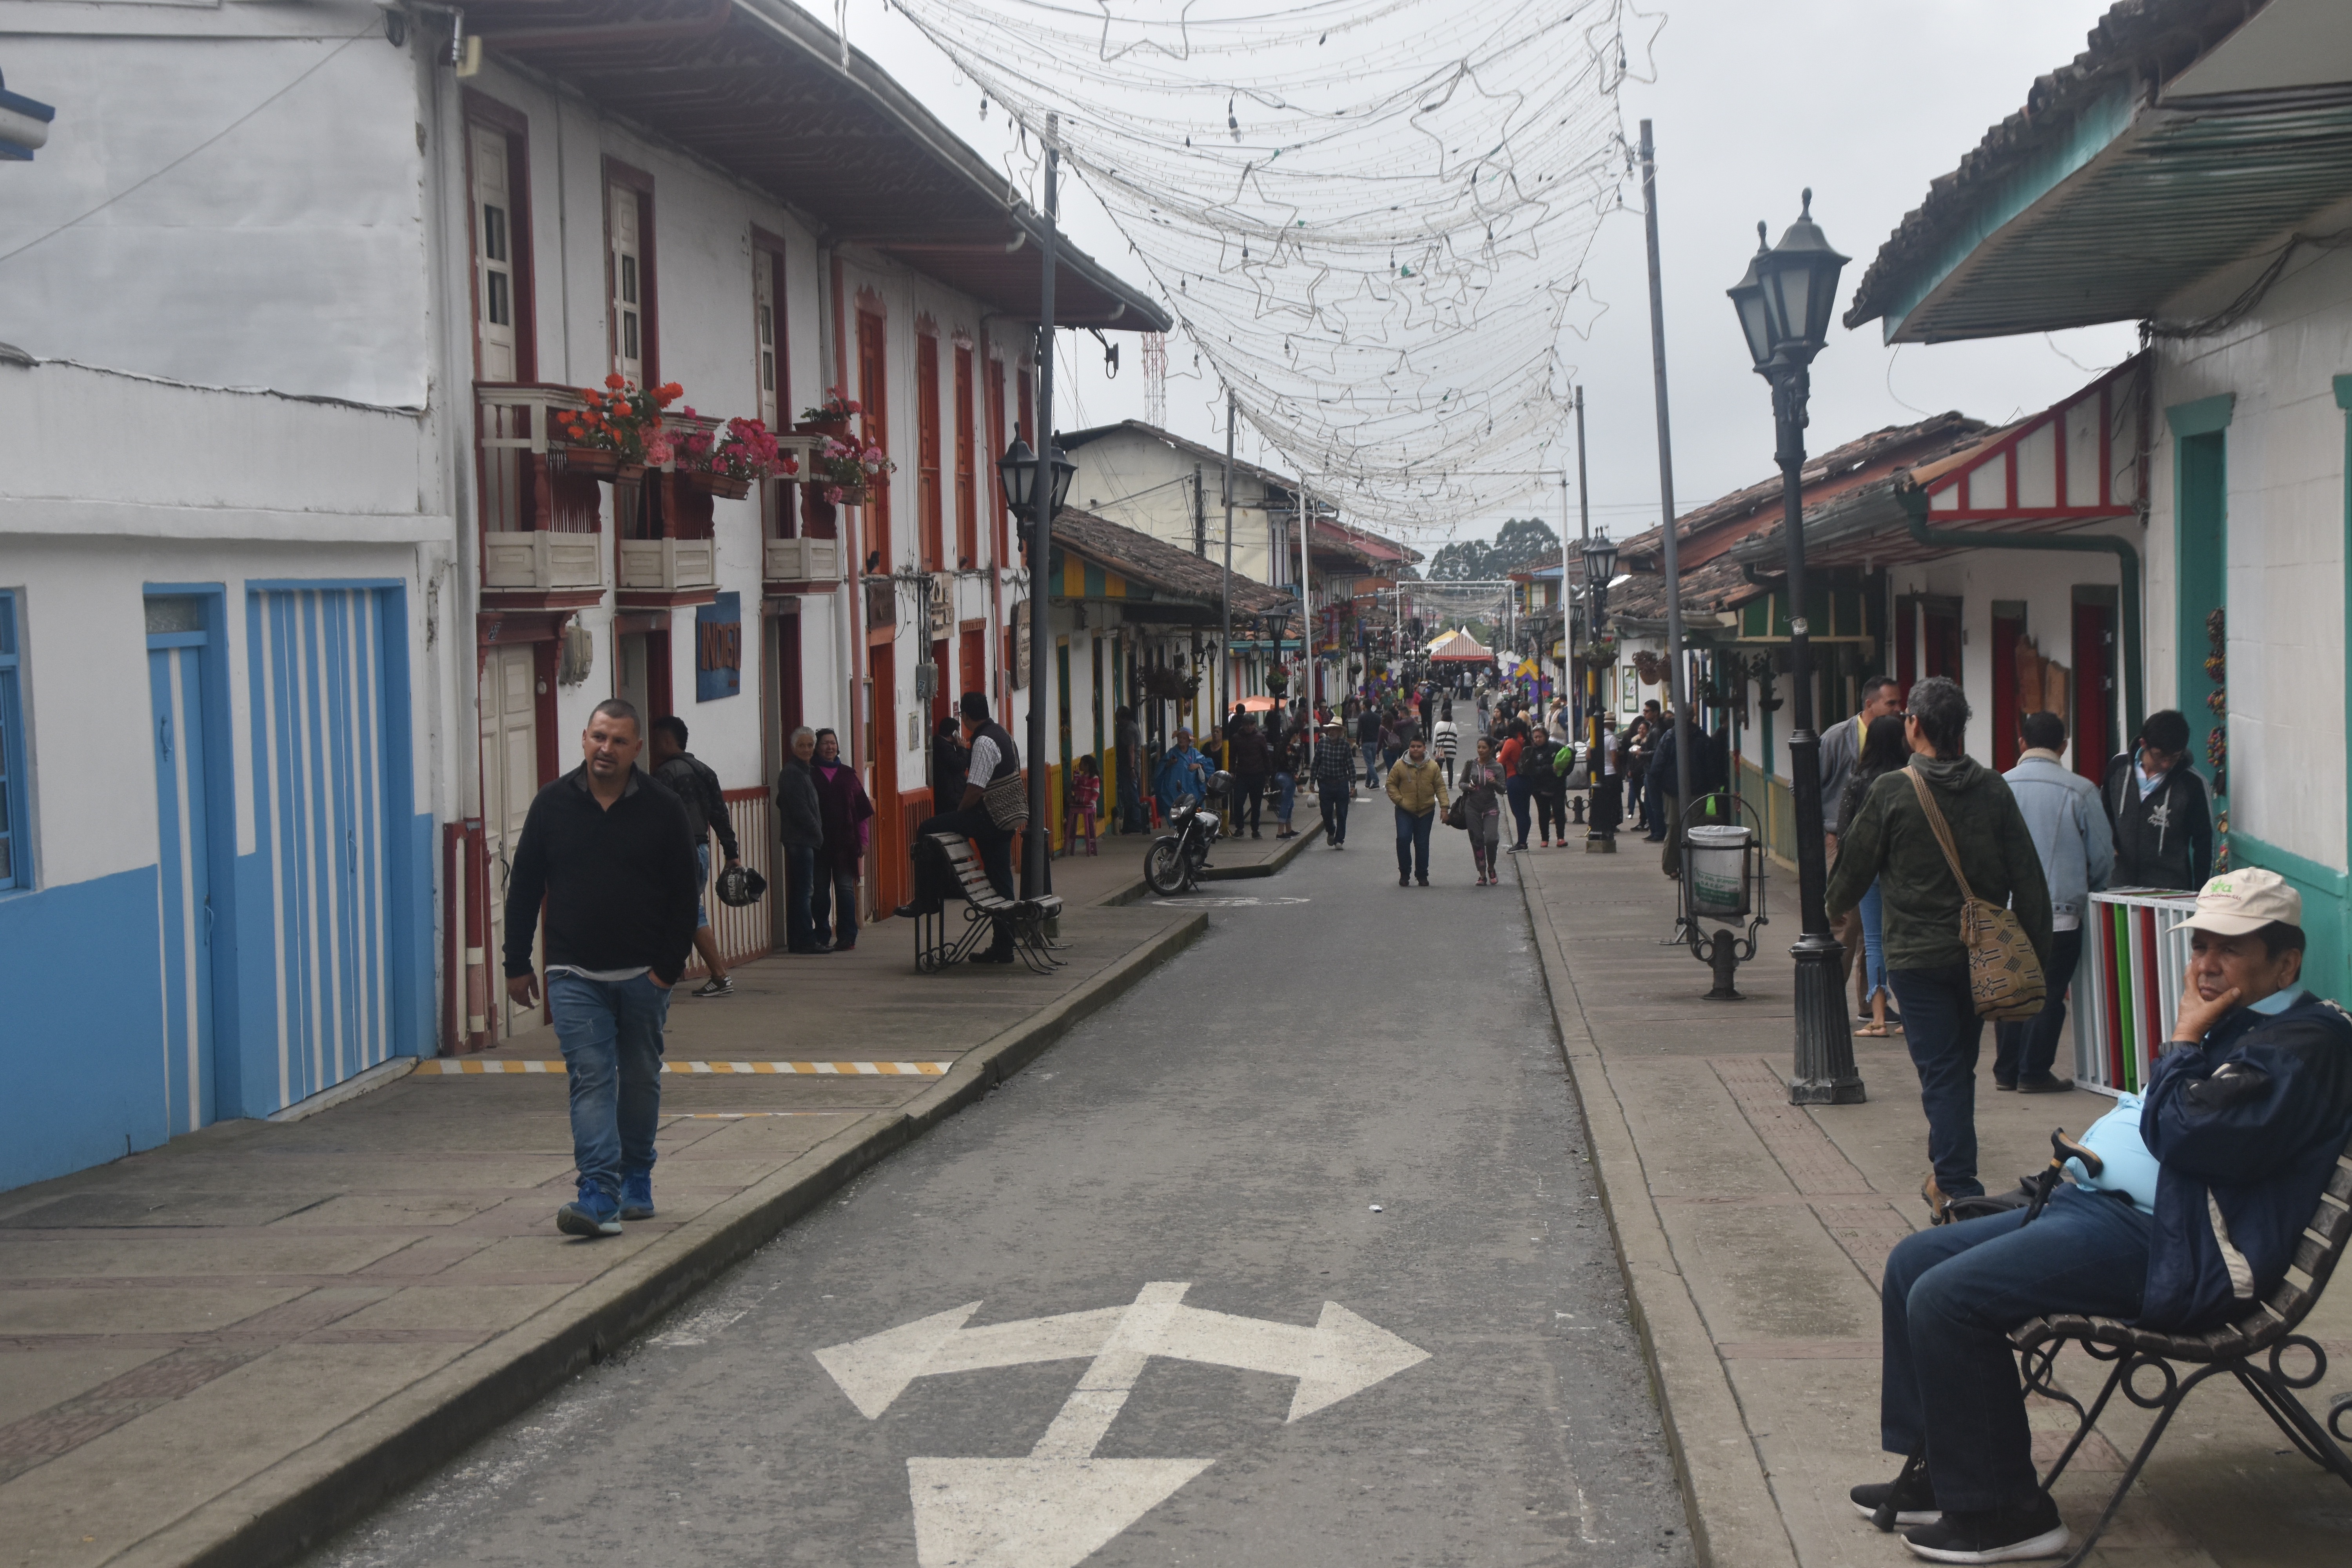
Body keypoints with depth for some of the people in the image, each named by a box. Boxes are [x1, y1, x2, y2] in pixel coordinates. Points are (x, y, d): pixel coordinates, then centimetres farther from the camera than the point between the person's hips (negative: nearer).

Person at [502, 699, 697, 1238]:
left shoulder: (663, 809, -1)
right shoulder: (552, 804, 2)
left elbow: (683, 895, 2)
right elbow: (524, 887, 7)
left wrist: (669, 966, -6)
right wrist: (517, 965, 4)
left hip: (643, 975, 1)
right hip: (575, 975, -1)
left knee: (639, 1080, 12)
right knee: (590, 1078, -10)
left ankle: (636, 1182, 27)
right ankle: (599, 1195, -17)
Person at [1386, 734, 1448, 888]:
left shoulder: (1433, 767, 2)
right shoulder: (1400, 765, -1)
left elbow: (1440, 787, 4)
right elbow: (1391, 784, 5)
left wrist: (1444, 806, -5)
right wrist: (1399, 800, -7)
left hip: (1426, 812, 1)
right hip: (1405, 811, -1)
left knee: (1422, 843, 6)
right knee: (1403, 839, -14)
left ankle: (1422, 875, 18)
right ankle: (1405, 874, -2)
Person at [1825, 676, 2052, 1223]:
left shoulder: (1891, 792, -11)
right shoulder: (1993, 790, -1)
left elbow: (1855, 865, 0)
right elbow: (2028, 878, 0)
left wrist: (1835, 904, 23)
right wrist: (2038, 956, 7)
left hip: (1919, 956, -4)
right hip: (1983, 953, 4)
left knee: (1941, 1073, -2)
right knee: (1961, 1067, 18)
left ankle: (1960, 1192, -8)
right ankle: (1947, 1179, 31)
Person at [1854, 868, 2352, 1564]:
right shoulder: (2228, 1024, 20)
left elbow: (2186, 1135, -23)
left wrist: (2184, 1040, -11)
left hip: (2159, 1244, -11)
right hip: (2092, 1202, 11)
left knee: (1945, 1298, -21)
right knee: (1914, 1263, 9)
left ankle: (2002, 1511, -10)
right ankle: (1941, 1472, 13)